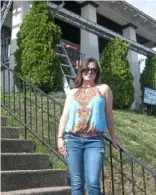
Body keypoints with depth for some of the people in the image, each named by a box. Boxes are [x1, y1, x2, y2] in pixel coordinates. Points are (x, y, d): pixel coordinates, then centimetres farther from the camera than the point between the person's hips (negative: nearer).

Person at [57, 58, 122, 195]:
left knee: (93, 183, -11)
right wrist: (60, 138, 2)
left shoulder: (103, 89, 11)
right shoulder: (73, 92, 16)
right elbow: (65, 115, 12)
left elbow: (109, 115, 13)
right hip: (72, 140, 2)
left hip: (95, 141, -2)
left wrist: (113, 137, 16)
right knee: (77, 183, 4)